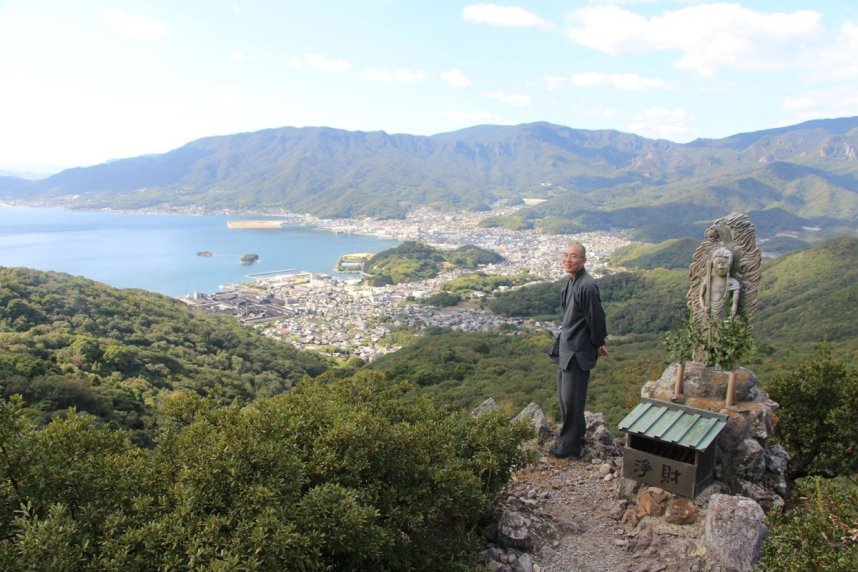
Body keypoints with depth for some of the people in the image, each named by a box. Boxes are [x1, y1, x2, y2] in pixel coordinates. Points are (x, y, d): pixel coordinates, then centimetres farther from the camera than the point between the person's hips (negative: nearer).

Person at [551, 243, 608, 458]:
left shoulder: (588, 285, -23)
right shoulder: (569, 282, 6)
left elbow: (596, 317, -16)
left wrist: (598, 344, -3)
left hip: (578, 351, -9)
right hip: (565, 346, 9)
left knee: (572, 398, 1)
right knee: (563, 394, 20)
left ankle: (572, 444, 16)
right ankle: (574, 432, 38)